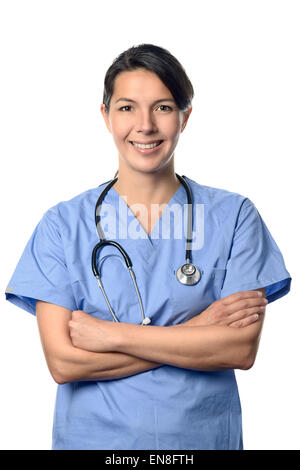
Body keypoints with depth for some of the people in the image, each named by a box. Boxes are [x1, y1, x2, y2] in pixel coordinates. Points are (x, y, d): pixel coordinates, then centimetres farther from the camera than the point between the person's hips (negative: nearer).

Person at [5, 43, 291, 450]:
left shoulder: (234, 215, -5)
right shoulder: (63, 223, -6)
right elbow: (63, 362, -14)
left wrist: (112, 335, -18)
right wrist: (198, 331, -17)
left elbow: (243, 348, -13)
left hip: (204, 434, 1)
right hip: (92, 436, 0)